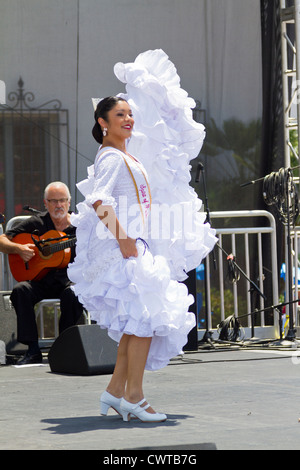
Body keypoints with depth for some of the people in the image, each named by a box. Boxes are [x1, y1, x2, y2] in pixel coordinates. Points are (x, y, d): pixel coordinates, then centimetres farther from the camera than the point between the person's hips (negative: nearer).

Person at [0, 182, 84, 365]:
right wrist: (18, 249, -13)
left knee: (73, 293, -35)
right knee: (20, 290, -29)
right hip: (40, 278, 1)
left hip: (69, 277, -1)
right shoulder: (36, 223, 6)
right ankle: (33, 351, -24)